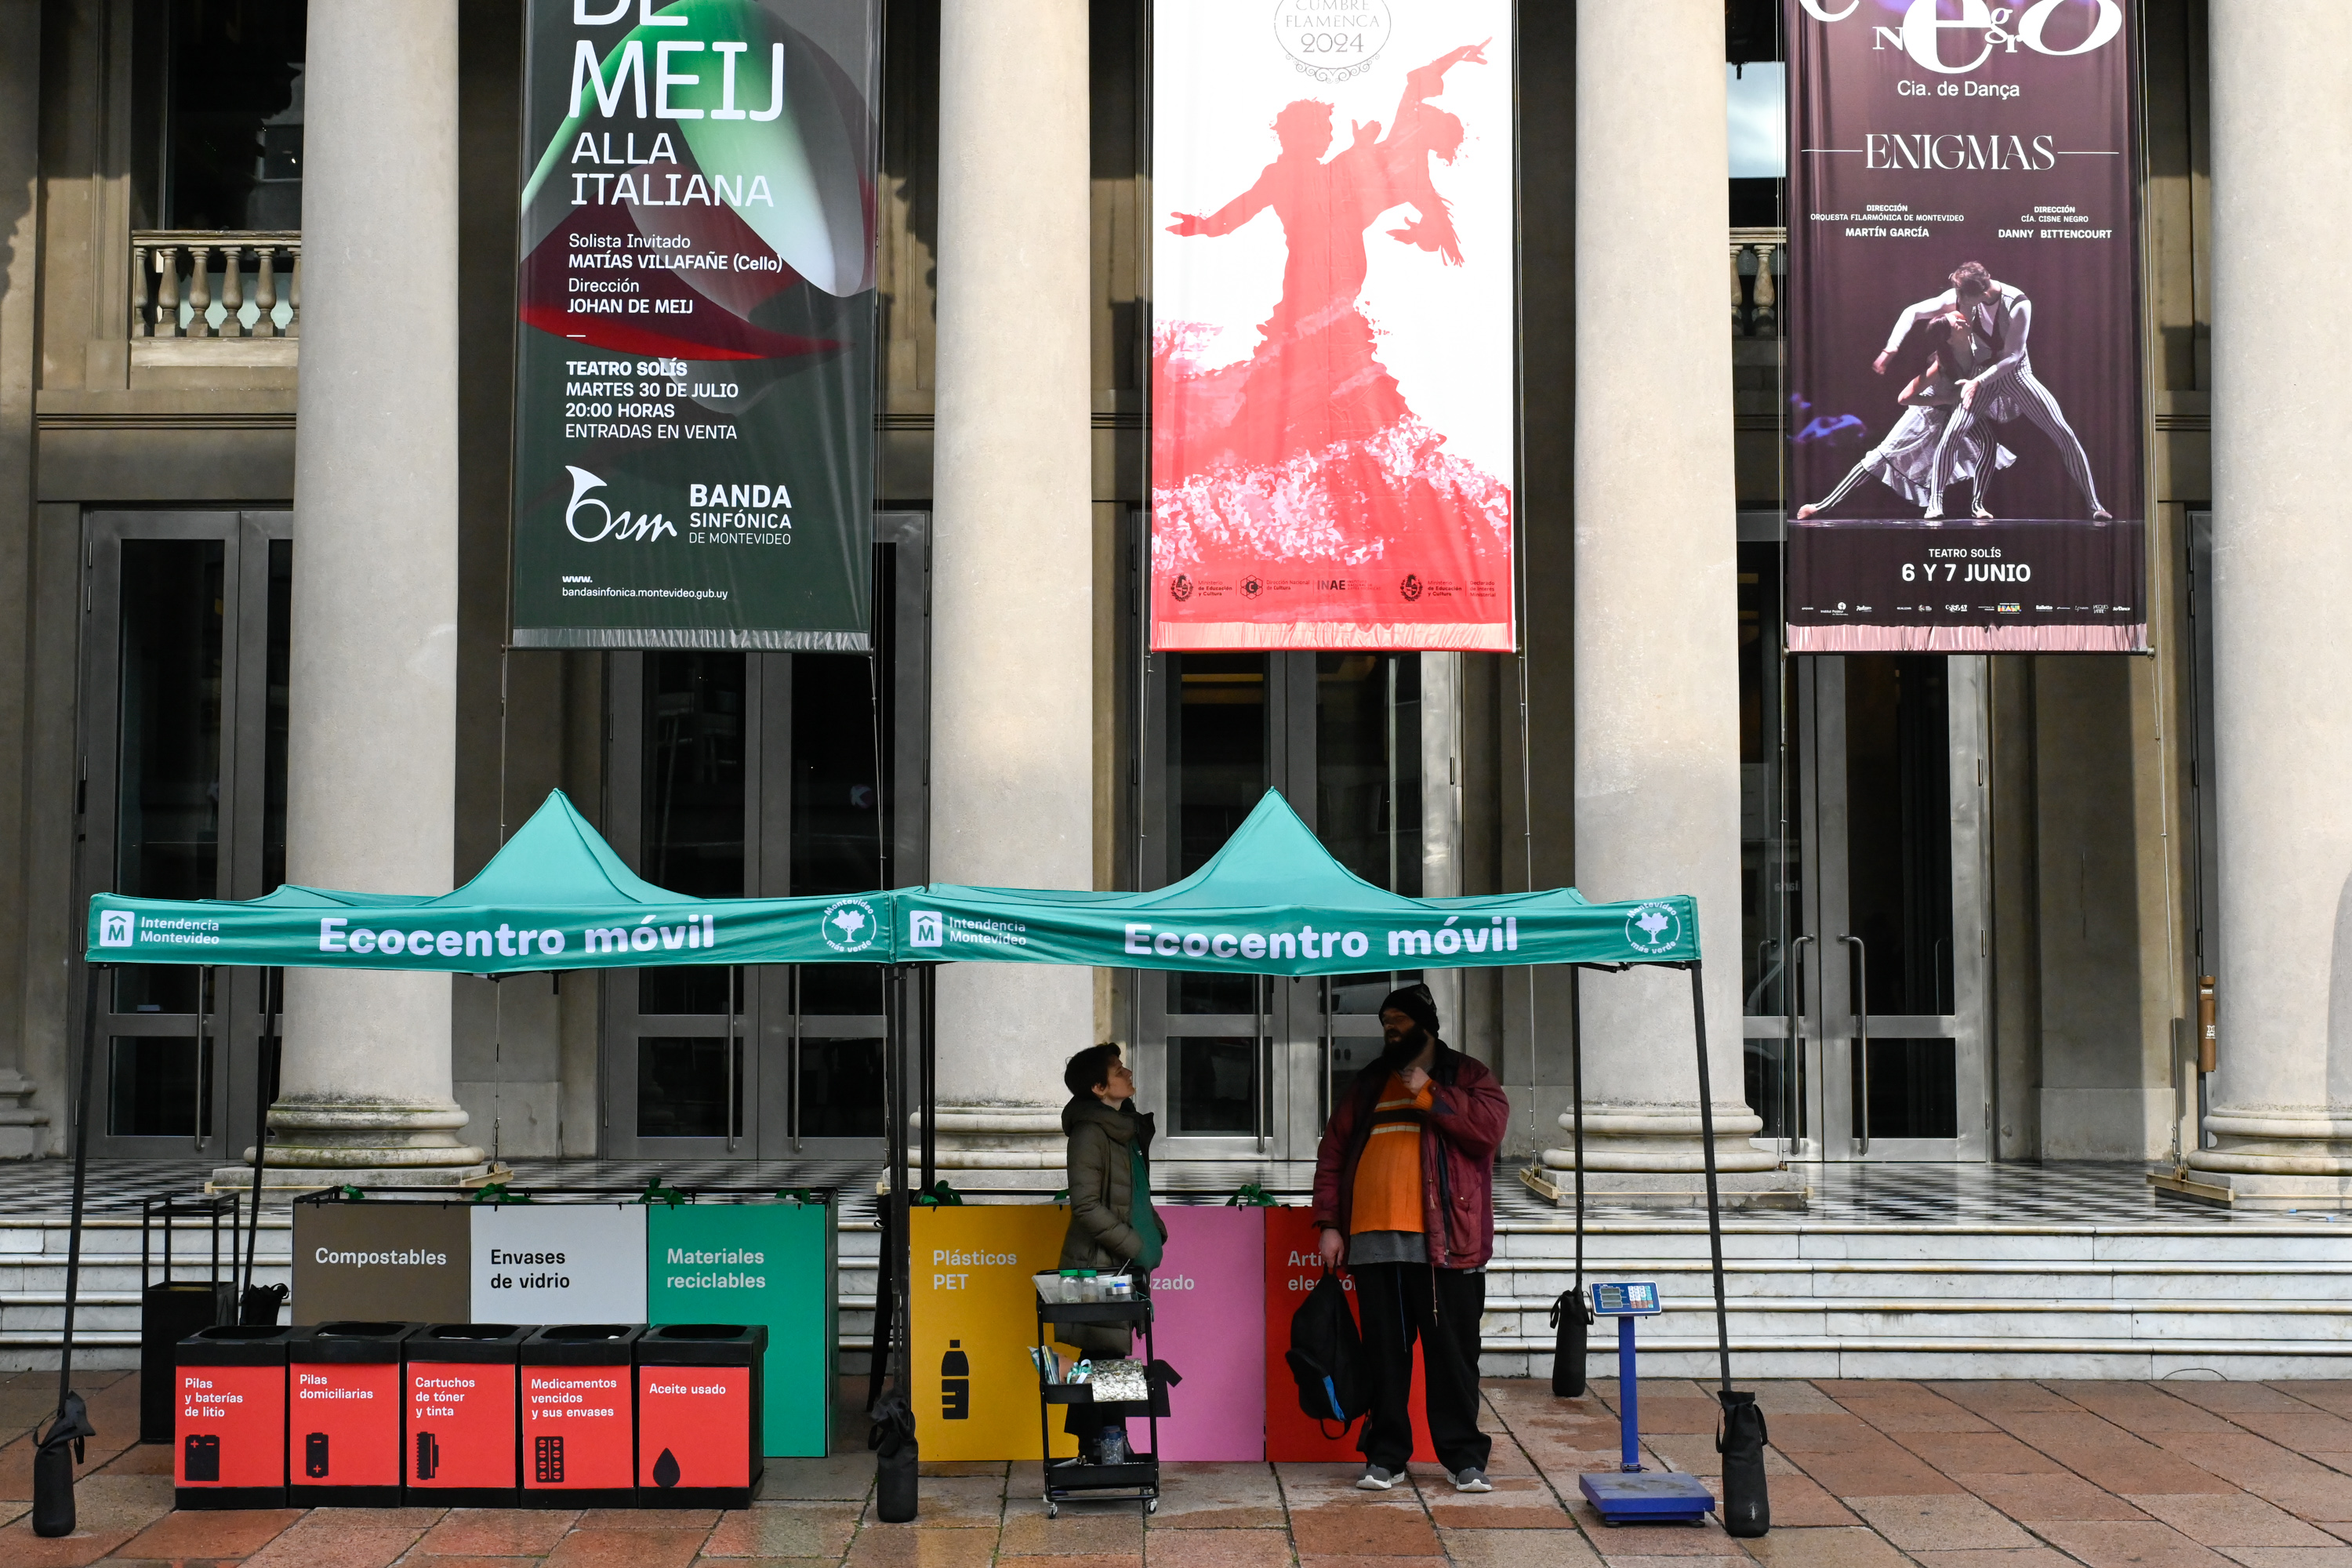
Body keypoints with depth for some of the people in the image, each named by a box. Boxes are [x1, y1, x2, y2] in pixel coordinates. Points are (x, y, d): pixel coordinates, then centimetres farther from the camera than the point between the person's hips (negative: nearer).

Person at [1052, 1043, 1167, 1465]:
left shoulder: (1129, 1126, 15)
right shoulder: (1091, 1133, -13)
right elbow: (1085, 1205, -18)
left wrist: (1155, 1231, 14)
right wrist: (1134, 1245, -15)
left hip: (1130, 1264, 8)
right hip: (1102, 1264, -8)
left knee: (1112, 1356, 10)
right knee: (1106, 1355, -7)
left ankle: (1101, 1445, 16)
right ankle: (1099, 1446, -1)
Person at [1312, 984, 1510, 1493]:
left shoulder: (1466, 1076, 8)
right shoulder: (1367, 1086, 19)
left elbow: (1489, 1128, -11)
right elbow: (1333, 1154, 16)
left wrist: (1428, 1094, -10)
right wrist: (1329, 1224, 6)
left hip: (1444, 1242, -4)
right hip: (1374, 1241, 4)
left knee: (1452, 1352, -1)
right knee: (1384, 1354, 6)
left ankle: (1463, 1457, 8)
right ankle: (1385, 1456, 14)